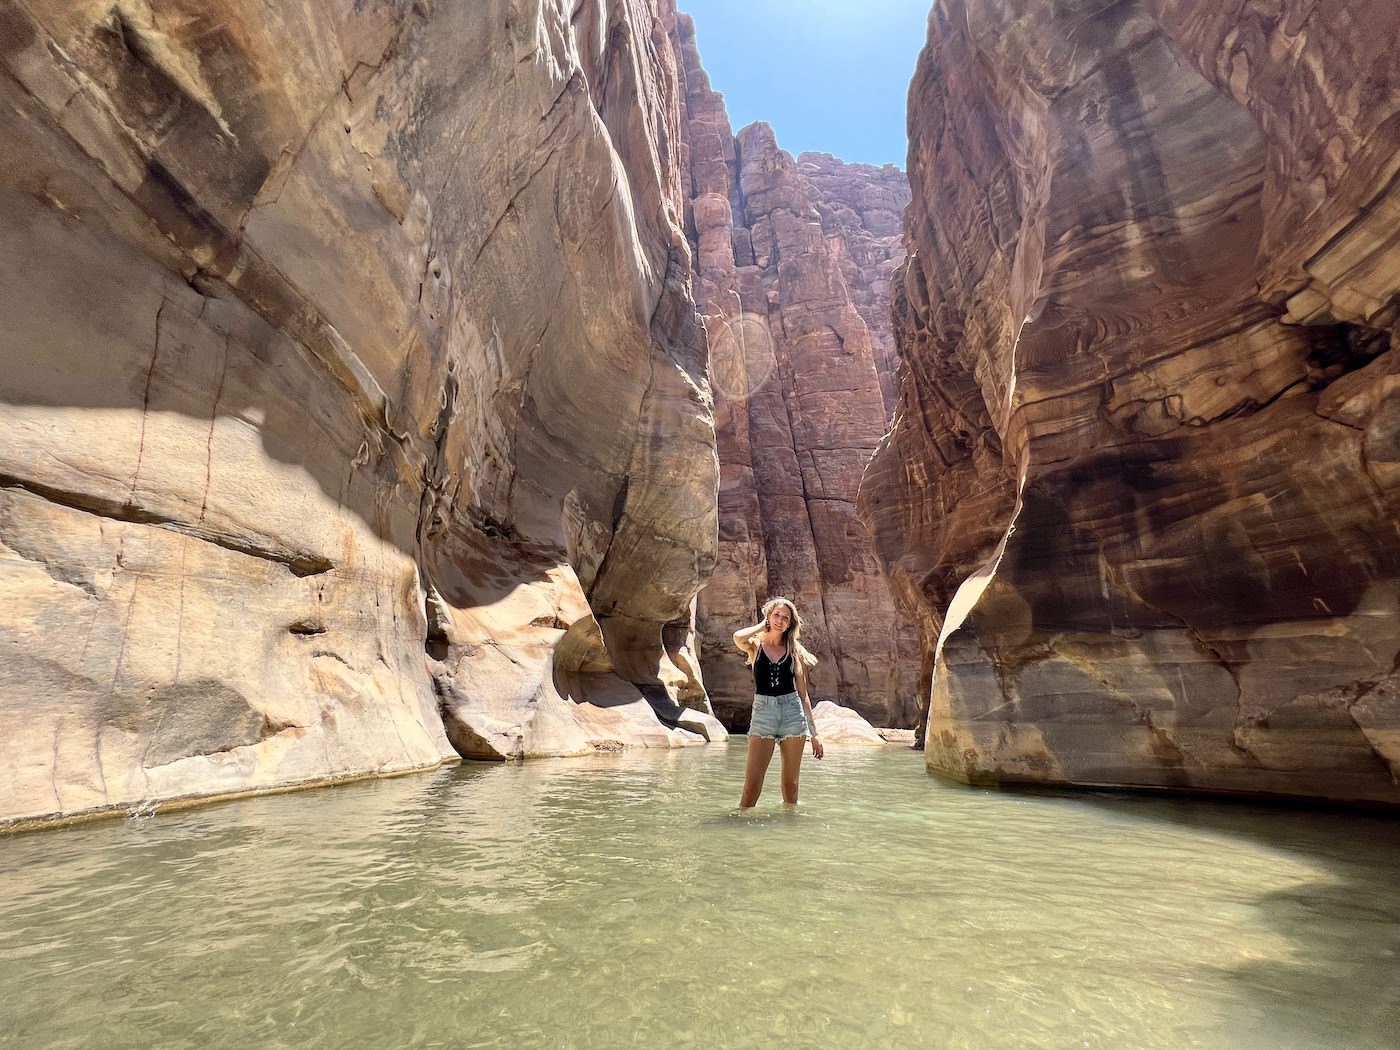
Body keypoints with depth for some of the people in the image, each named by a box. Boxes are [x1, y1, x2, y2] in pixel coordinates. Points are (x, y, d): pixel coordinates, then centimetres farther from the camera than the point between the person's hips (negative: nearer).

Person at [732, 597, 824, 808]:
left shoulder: (795, 650, 9)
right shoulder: (755, 645, 5)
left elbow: (803, 694, 10)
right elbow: (738, 637, -20)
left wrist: (814, 733, 8)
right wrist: (763, 624, -1)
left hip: (793, 712, 2)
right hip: (763, 712, -2)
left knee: (790, 784, 7)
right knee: (752, 784, -7)